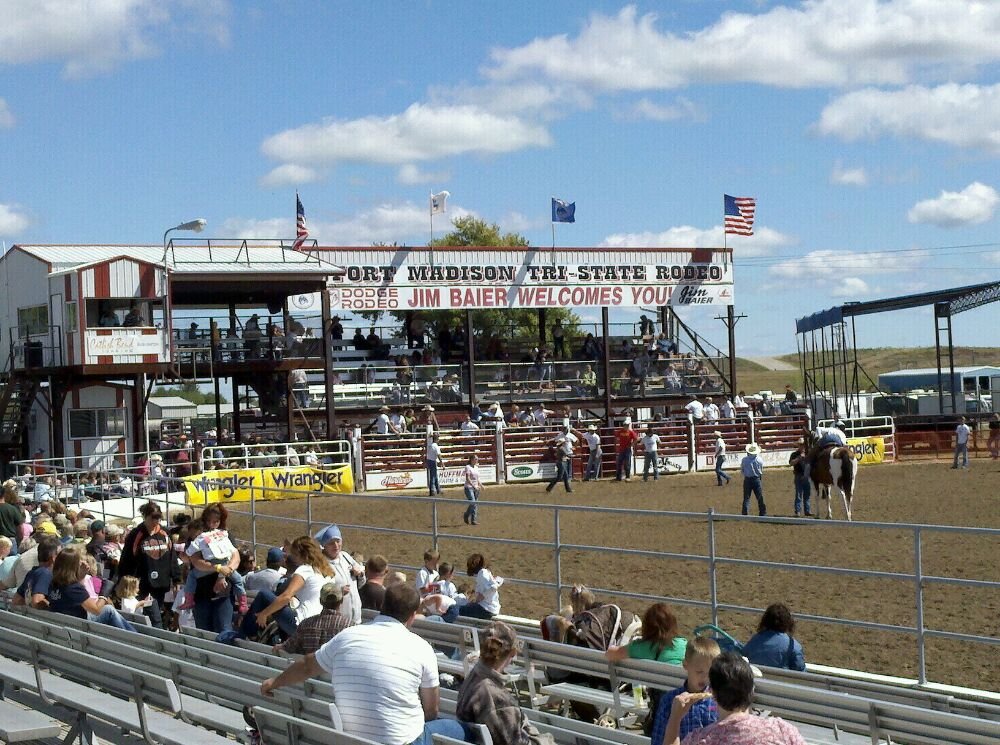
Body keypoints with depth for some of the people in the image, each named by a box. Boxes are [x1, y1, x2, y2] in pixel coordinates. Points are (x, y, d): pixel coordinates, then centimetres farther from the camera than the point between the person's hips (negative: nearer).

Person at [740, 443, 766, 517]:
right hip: (757, 479, 0)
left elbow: (742, 469, 1)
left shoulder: (745, 459, -11)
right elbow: (762, 470, 4)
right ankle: (763, 514, 14)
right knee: (760, 498, 10)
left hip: (747, 479, 0)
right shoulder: (759, 460, -8)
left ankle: (745, 514, 4)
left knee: (746, 498, 7)